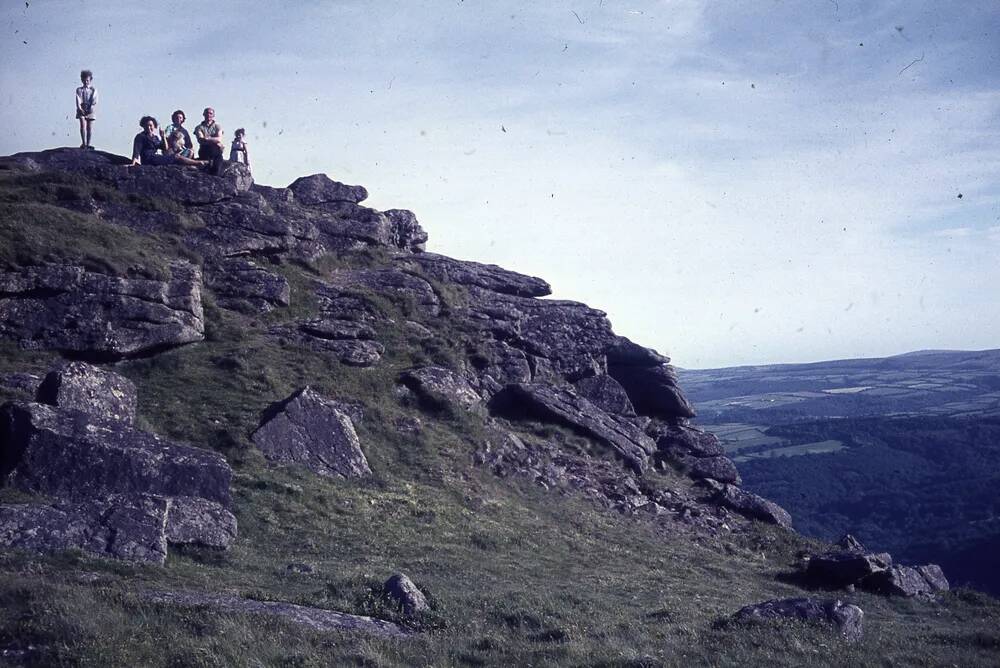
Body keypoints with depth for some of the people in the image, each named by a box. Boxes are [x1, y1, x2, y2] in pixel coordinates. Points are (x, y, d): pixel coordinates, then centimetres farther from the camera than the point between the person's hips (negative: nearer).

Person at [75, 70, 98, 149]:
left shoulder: (93, 90, 10)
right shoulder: (79, 90, 8)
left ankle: (88, 144, 6)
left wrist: (92, 107, -21)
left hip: (90, 111, 1)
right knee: (83, 125, -17)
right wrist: (80, 109, -21)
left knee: (89, 127, 1)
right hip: (81, 110, -1)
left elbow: (94, 101, -2)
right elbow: (78, 101, -4)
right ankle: (83, 143, -23)